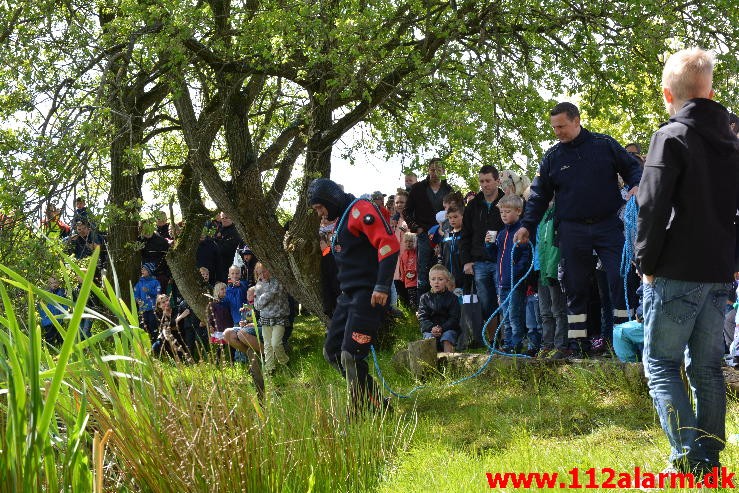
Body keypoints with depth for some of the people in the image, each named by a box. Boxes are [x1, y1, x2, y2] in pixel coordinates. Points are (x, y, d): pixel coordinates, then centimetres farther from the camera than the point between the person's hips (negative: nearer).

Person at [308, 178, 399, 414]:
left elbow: (388, 244, -21)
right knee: (332, 350, 9)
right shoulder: (342, 219, 21)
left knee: (351, 355, -17)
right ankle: (368, 397, 12)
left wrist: (382, 286, -25)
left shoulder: (360, 210, -10)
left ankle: (371, 409, -8)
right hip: (349, 295, 11)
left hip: (368, 295, -11)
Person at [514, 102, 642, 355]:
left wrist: (636, 186, -11)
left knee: (620, 279, -6)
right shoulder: (552, 157, 7)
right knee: (576, 286, 5)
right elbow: (539, 195, 11)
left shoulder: (604, 144, 3)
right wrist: (527, 225, 2)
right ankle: (578, 339, 12)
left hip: (608, 226, -2)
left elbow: (632, 167, 11)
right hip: (572, 231, 2)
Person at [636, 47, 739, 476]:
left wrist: (647, 263, -6)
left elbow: (652, 207, -16)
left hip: (677, 274, -6)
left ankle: (689, 458, -9)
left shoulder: (672, 137, -10)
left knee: (661, 362, 1)